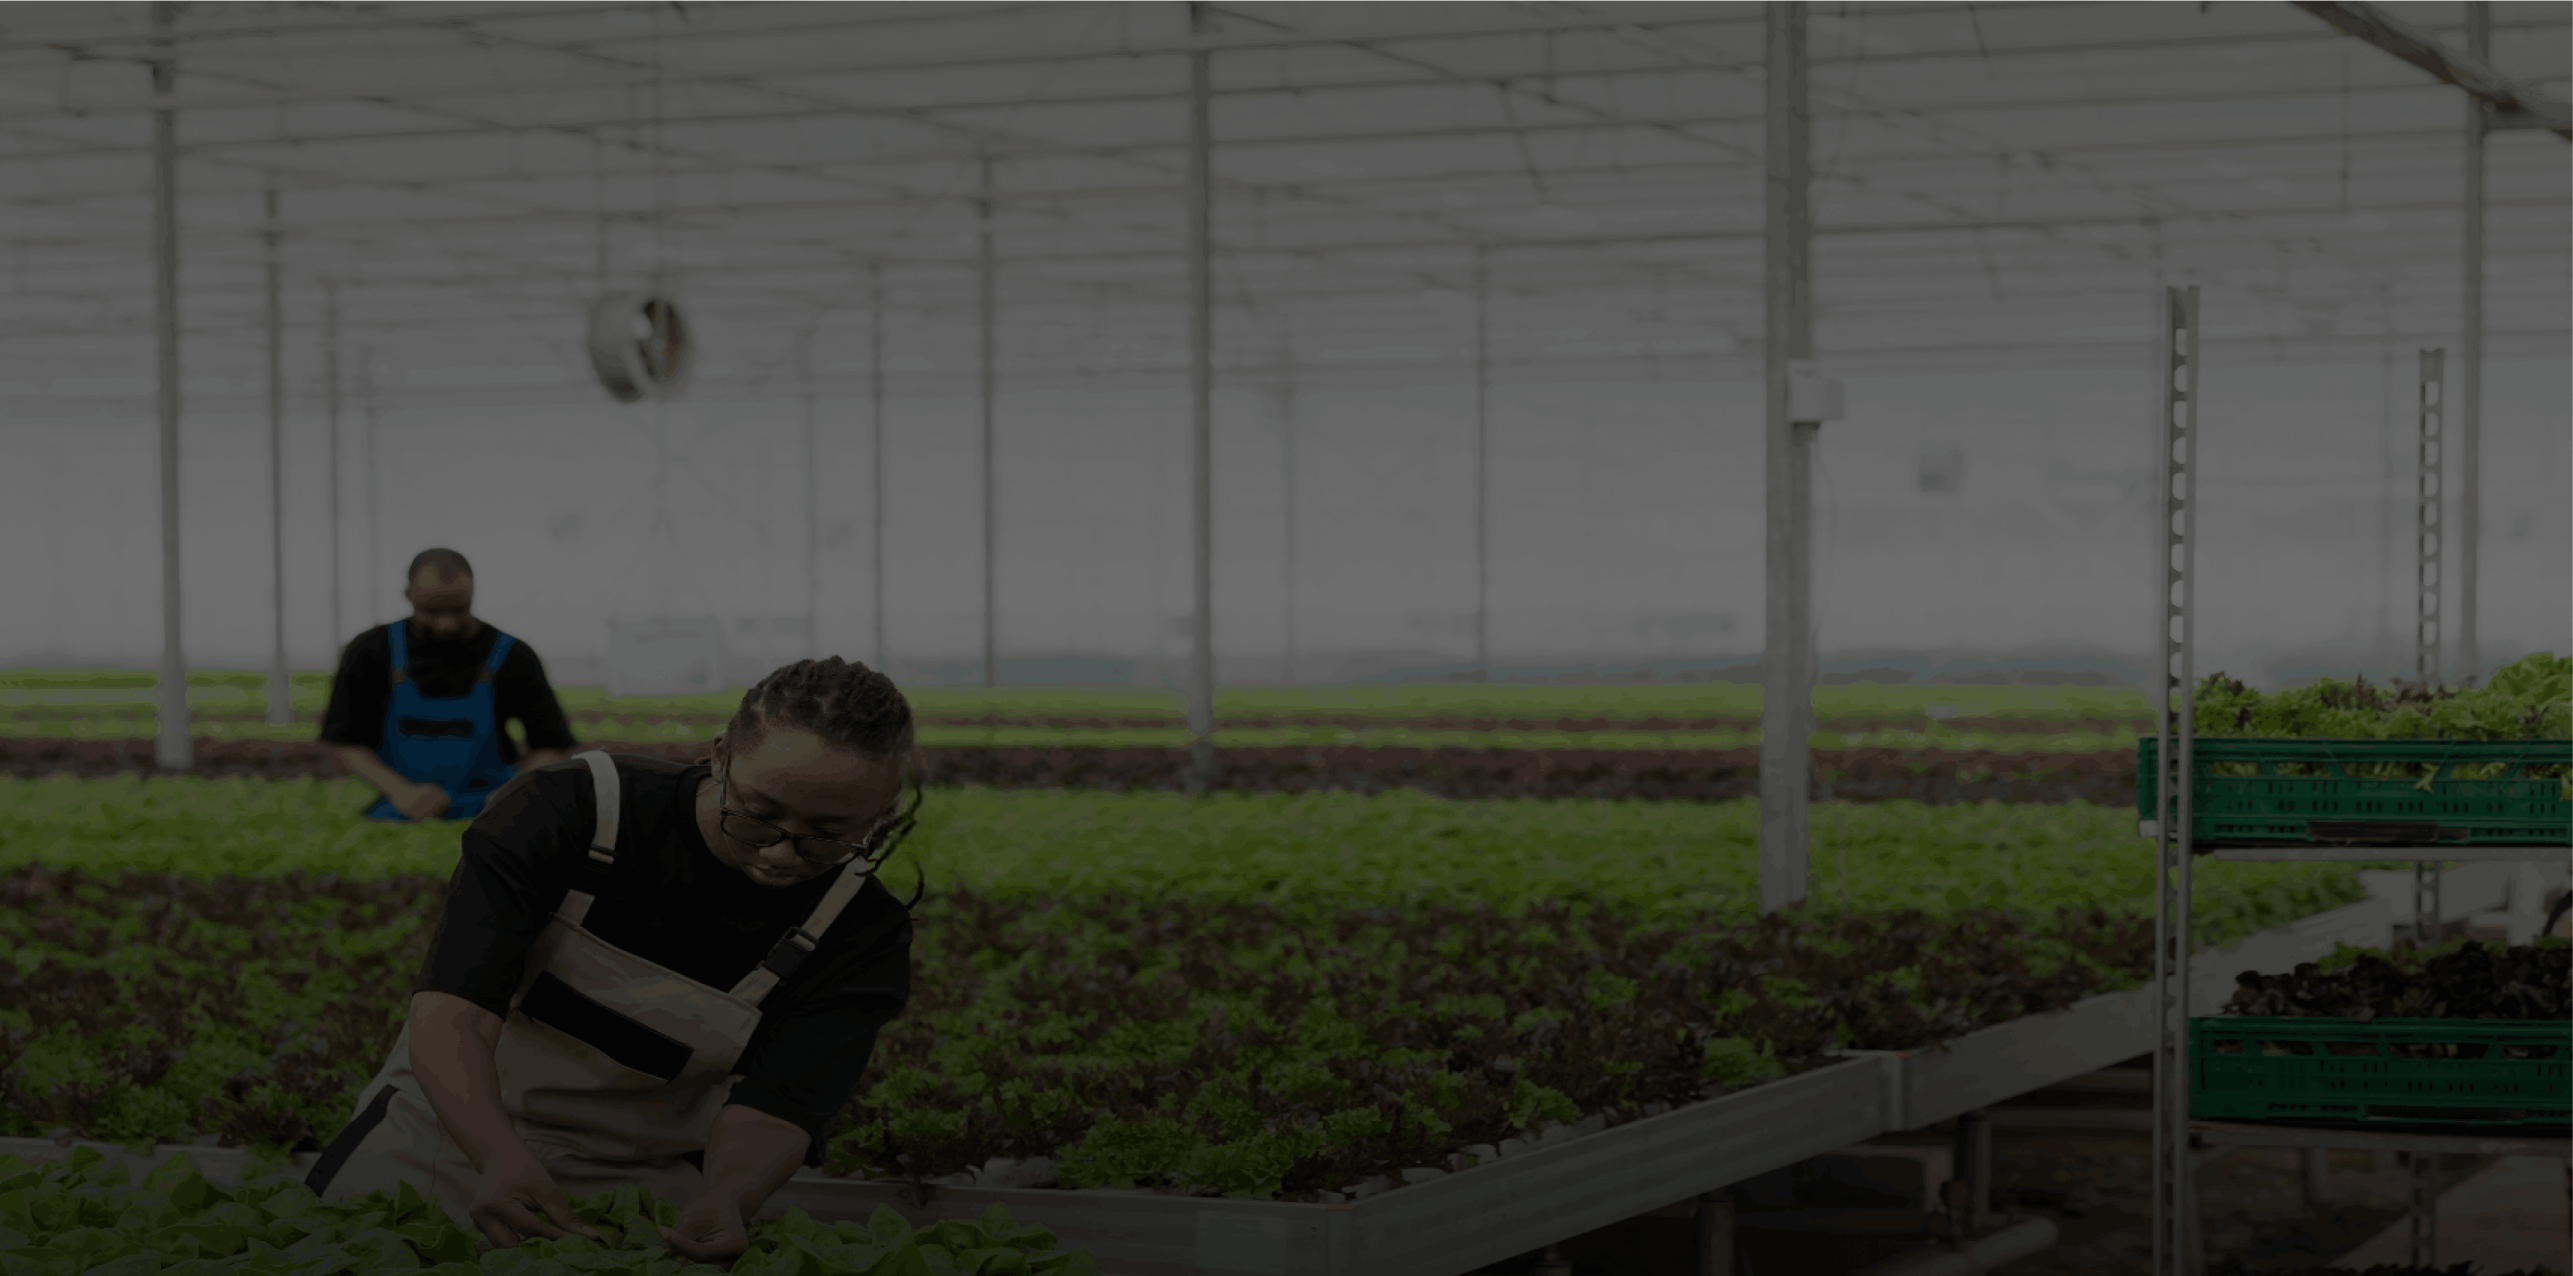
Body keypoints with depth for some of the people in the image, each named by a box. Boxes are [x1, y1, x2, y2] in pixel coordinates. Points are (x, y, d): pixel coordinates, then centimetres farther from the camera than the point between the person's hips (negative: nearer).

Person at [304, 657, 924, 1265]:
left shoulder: (861, 935, -15)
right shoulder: (570, 812, -22)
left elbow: (774, 1105, -25)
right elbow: (450, 1011, -32)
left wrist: (724, 1204, -50)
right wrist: (502, 1158, -52)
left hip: (640, 1174, 2)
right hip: (452, 1123, -1)